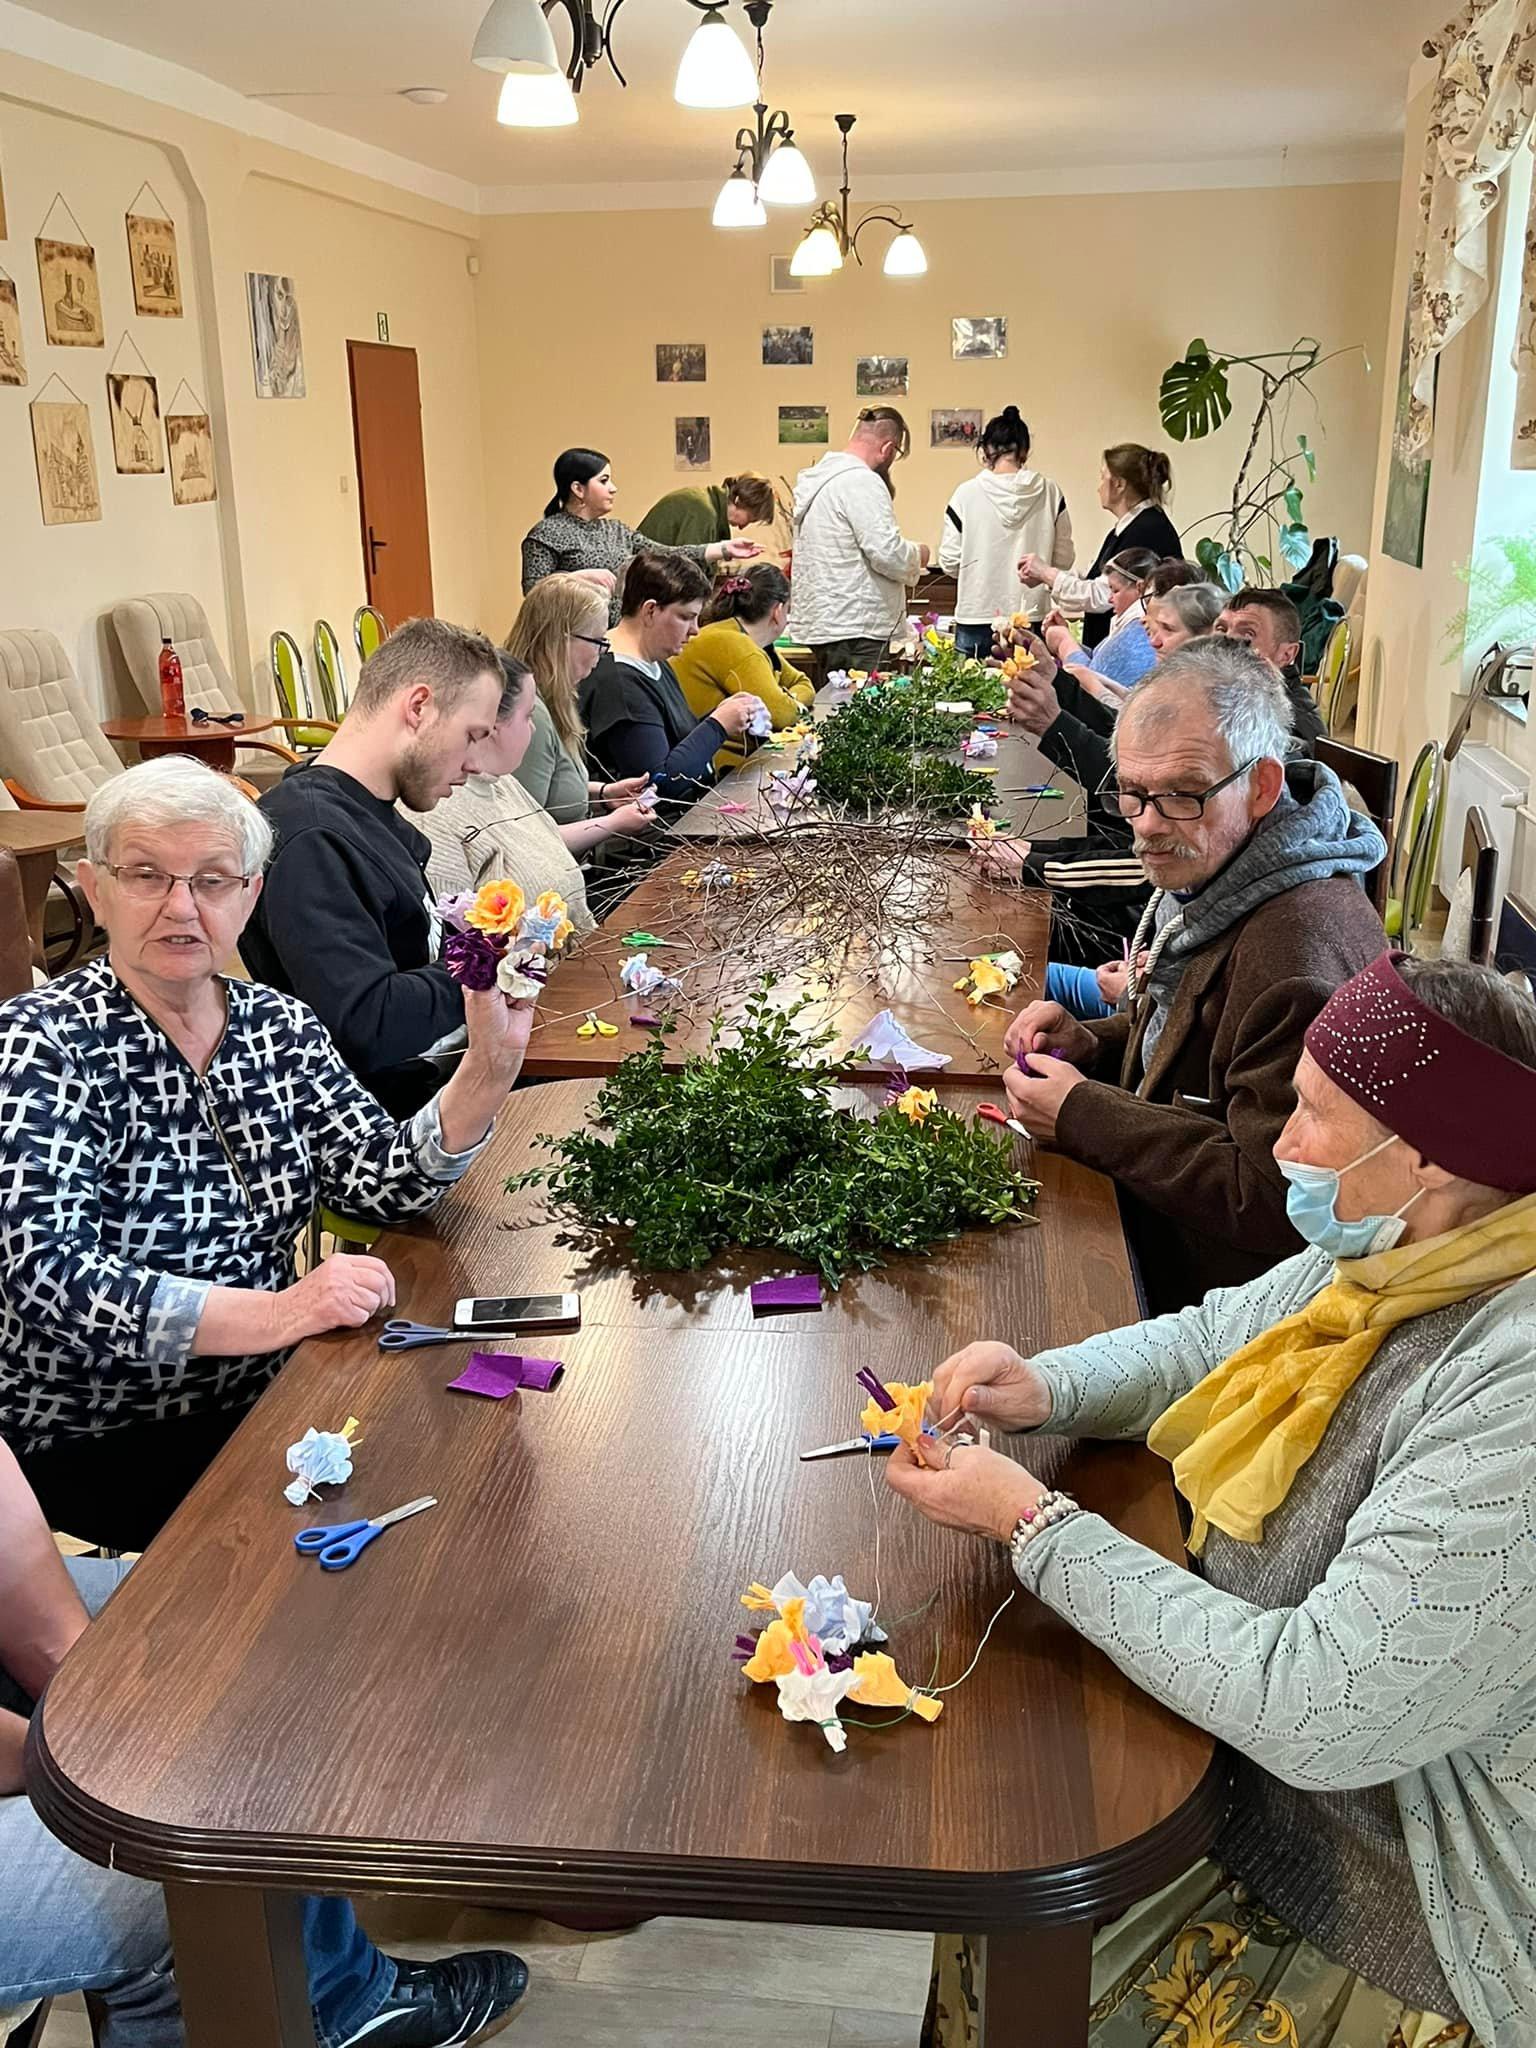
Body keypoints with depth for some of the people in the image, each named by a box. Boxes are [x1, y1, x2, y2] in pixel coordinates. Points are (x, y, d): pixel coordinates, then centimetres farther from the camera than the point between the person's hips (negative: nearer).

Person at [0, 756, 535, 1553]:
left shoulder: (280, 1028, 2)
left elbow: (384, 1182, -7)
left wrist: (488, 1069, -23)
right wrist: (273, 1313, -35)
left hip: (259, 1398, 5)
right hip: (99, 1449, -5)